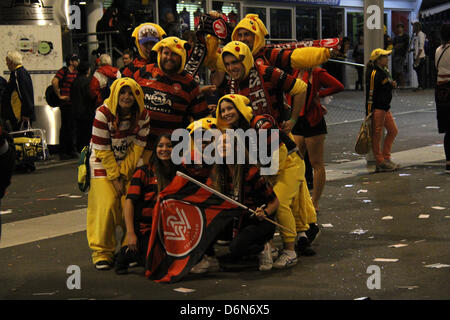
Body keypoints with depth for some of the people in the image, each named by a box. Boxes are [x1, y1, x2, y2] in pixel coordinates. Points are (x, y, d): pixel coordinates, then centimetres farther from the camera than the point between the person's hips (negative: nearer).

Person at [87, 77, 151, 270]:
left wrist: (123, 174, -11)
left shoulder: (143, 115, -7)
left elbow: (138, 146, -5)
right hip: (102, 164, -3)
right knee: (107, 205, -14)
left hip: (128, 165, 3)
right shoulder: (103, 114, -18)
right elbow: (103, 150, -16)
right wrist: (115, 178, -16)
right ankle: (102, 253, -5)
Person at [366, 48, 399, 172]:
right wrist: (369, 112, -20)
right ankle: (380, 163, 2)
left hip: (385, 108, 10)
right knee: (377, 135, -2)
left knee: (393, 130, 13)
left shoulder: (385, 71, 12)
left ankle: (386, 158, 21)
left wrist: (392, 85, 3)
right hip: (377, 108, -10)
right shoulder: (374, 74, -16)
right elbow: (370, 93, -18)